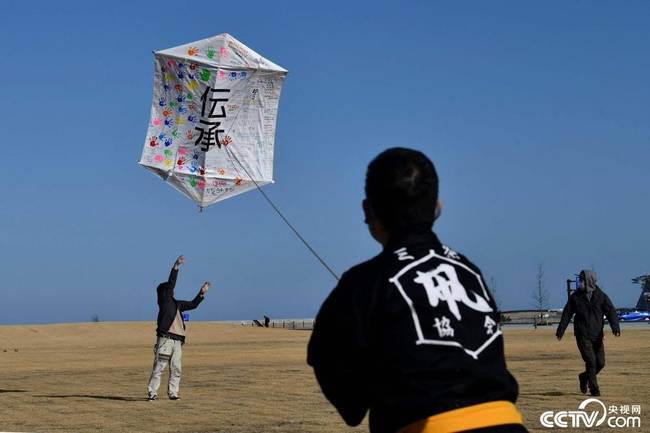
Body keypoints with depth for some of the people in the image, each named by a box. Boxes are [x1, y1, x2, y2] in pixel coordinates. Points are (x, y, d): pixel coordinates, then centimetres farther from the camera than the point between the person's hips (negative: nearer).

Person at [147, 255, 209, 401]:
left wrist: (202, 293, 23)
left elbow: (192, 304, 31)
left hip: (177, 340, 7)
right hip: (165, 338, -7)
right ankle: (152, 393, -8)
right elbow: (171, 284, -7)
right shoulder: (164, 300, 3)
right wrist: (176, 267, -12)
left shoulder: (176, 304, 24)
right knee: (159, 367, -9)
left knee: (176, 369, 5)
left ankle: (173, 393, 9)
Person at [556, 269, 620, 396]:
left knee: (600, 362, 3)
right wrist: (560, 331, 8)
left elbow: (611, 312, -10)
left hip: (597, 335, 2)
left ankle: (584, 377, 30)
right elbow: (567, 314, 8)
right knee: (590, 361, -12)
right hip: (582, 335, -2)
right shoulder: (575, 296, 3)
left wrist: (615, 327, -27)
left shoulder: (601, 296, 1)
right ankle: (594, 389, -2)